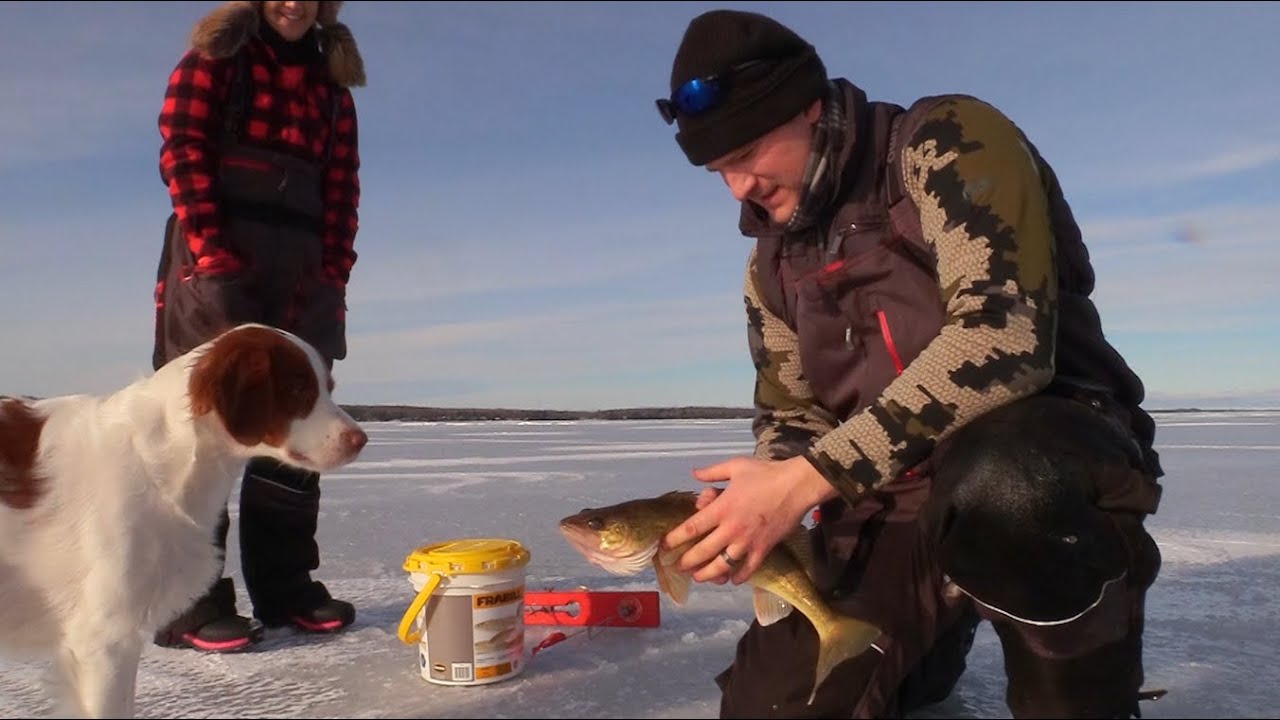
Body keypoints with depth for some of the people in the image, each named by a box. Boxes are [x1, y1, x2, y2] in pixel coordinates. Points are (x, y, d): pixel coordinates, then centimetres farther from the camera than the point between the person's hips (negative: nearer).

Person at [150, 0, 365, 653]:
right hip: (216, 260, -4)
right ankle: (190, 599, -2)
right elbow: (182, 149, -4)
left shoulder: (333, 87, 18)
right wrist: (210, 251, -15)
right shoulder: (215, 55, 8)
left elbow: (342, 187, 10)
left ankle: (286, 585, 13)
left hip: (301, 271, 5)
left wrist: (332, 274, -2)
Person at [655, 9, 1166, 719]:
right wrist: (748, 514, -9)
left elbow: (1001, 339, -26)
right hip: (893, 506, 6)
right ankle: (931, 640, 29)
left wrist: (807, 479, -30)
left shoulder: (949, 141, -11)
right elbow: (791, 419, 13)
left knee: (993, 489, -41)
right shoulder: (771, 262, 9)